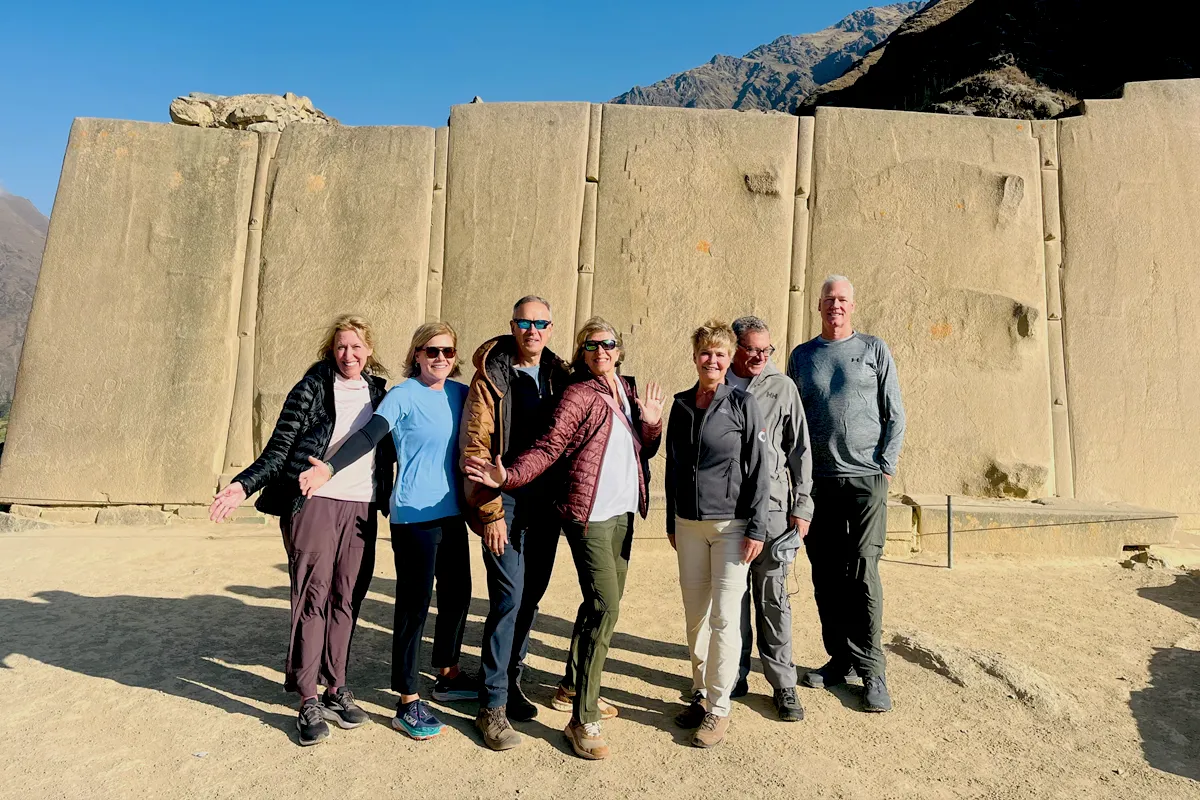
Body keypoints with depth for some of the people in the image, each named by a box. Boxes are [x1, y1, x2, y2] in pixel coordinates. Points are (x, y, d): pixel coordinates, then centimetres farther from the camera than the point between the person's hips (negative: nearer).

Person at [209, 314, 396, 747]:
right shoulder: (310, 389, 0)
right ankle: (308, 700, 6)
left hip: (361, 508, 4)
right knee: (312, 597, -4)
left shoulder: (378, 394, 13)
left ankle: (335, 688, 20)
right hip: (314, 503, -4)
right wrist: (244, 484, -14)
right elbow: (278, 450, -3)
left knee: (346, 599, 7)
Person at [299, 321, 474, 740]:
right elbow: (369, 435, -20)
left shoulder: (460, 393, 7)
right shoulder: (404, 395, -9)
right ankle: (408, 704, 14)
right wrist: (329, 469, -33)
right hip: (414, 515, -6)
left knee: (457, 593, 16)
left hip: (451, 512, 6)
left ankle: (448, 675, 38)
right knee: (415, 604, 0)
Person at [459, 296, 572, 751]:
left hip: (545, 503, 5)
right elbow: (474, 446, -10)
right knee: (509, 597, -7)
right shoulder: (492, 376, -6)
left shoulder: (559, 376, 9)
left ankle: (511, 680, 32)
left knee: (531, 595, 13)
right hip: (505, 501, -5)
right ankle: (493, 706, 8)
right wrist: (491, 512, -13)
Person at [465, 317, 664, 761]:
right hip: (590, 515, -7)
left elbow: (643, 450, 15)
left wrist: (652, 423, -4)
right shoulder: (579, 395, -9)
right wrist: (508, 477, -29)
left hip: (623, 513, 7)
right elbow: (547, 448, -15)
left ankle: (576, 687, 34)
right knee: (605, 606, -11)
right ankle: (583, 720, 1)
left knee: (601, 604, 16)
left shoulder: (628, 390, 11)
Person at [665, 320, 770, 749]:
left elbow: (759, 470, -6)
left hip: (731, 524, -4)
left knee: (724, 617, -1)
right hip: (689, 524, 4)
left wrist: (756, 529, -10)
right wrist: (671, 523, 16)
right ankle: (700, 694, 27)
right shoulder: (681, 406, 8)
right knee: (695, 614, 11)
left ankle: (718, 709, 12)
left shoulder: (742, 404, -5)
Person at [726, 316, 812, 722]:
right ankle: (735, 675, 25)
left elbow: (799, 450, 4)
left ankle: (783, 684, 16)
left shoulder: (782, 387, 3)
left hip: (770, 506, -1)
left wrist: (801, 506, 0)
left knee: (773, 598, 3)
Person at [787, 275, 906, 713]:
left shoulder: (874, 349, 7)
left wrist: (886, 466, -4)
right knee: (826, 576, 7)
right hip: (817, 481, 3)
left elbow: (895, 415, 6)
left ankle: (871, 671, 7)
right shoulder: (802, 356, 13)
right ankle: (841, 659, 21)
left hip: (865, 479, -2)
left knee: (862, 574, -6)